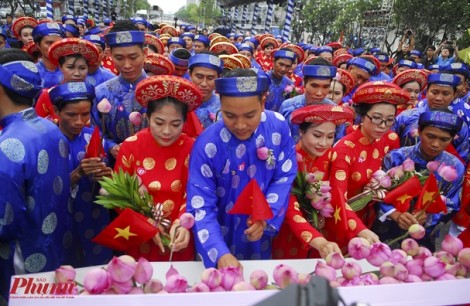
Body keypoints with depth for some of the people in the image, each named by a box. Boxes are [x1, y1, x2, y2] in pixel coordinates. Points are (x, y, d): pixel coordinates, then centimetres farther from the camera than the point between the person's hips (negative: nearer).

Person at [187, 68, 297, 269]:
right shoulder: (207, 145, -25)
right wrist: (220, 254, -35)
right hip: (222, 237, -2)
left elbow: (285, 177, -7)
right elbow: (200, 207, -23)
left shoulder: (279, 127, -16)